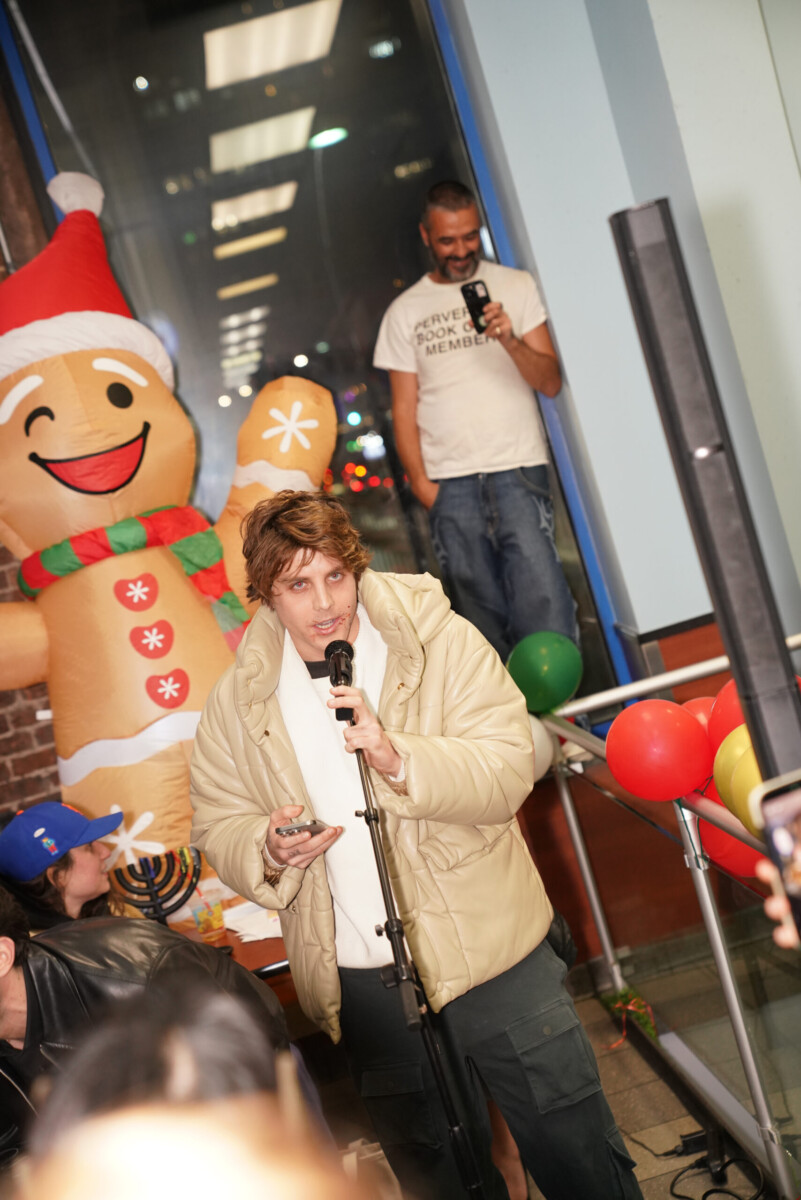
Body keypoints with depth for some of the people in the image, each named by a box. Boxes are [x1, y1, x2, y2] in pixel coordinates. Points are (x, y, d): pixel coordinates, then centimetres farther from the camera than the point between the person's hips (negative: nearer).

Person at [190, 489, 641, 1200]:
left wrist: (400, 760, -29)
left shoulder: (442, 642, -9)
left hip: (490, 952, -2)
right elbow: (218, 827, 5)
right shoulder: (236, 703, -1)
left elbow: (510, 768, -14)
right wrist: (268, 851, -17)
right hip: (362, 982, 2)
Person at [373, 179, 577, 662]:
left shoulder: (516, 286, 9)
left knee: (541, 595, -14)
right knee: (482, 610, 2)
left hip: (518, 467, -1)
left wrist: (510, 340, -16)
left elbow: (551, 382, 2)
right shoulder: (405, 311, 11)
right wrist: (420, 482, -1)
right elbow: (405, 407, 10)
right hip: (449, 482, 1)